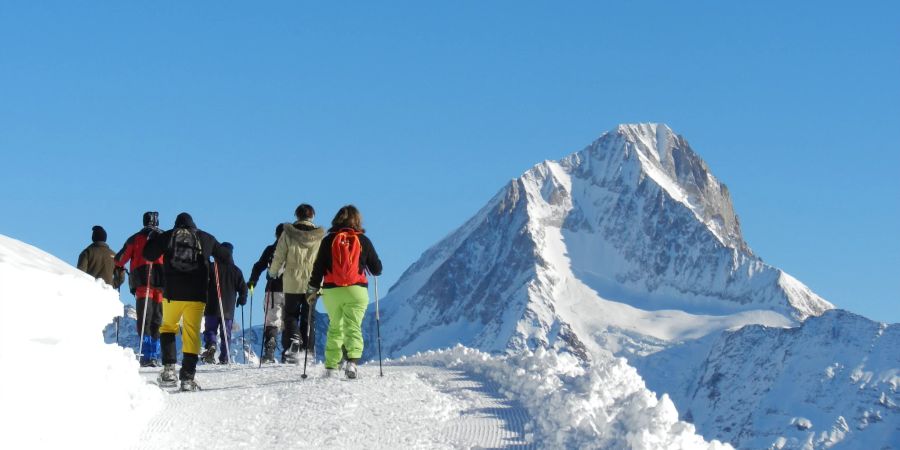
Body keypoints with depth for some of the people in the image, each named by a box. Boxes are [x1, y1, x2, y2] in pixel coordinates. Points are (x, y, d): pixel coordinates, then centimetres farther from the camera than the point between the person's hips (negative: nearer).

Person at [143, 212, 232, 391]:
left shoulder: (167, 236, 5)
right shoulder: (206, 238, 9)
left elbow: (148, 254, 4)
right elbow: (226, 257, 15)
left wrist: (154, 238, 23)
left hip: (172, 293, 0)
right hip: (197, 295, 0)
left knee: (168, 327, 20)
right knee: (192, 334, 4)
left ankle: (169, 368, 3)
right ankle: (187, 377, -5)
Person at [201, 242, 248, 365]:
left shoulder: (212, 267, -3)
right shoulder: (236, 270, 3)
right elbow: (243, 288, 5)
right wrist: (242, 300, 23)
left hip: (212, 308, -2)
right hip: (228, 309, 2)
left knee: (210, 330, 4)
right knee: (226, 335, 9)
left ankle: (211, 346, -25)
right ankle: (224, 358, 5)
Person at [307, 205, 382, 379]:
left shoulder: (329, 240, 2)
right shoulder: (363, 241, 1)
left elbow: (318, 267, 3)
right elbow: (377, 269, 7)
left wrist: (313, 289, 13)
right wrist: (370, 266, 30)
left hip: (332, 292, 1)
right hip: (356, 292, -1)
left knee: (335, 328, 15)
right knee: (353, 327, -2)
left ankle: (331, 367, 12)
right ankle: (352, 360, -25)